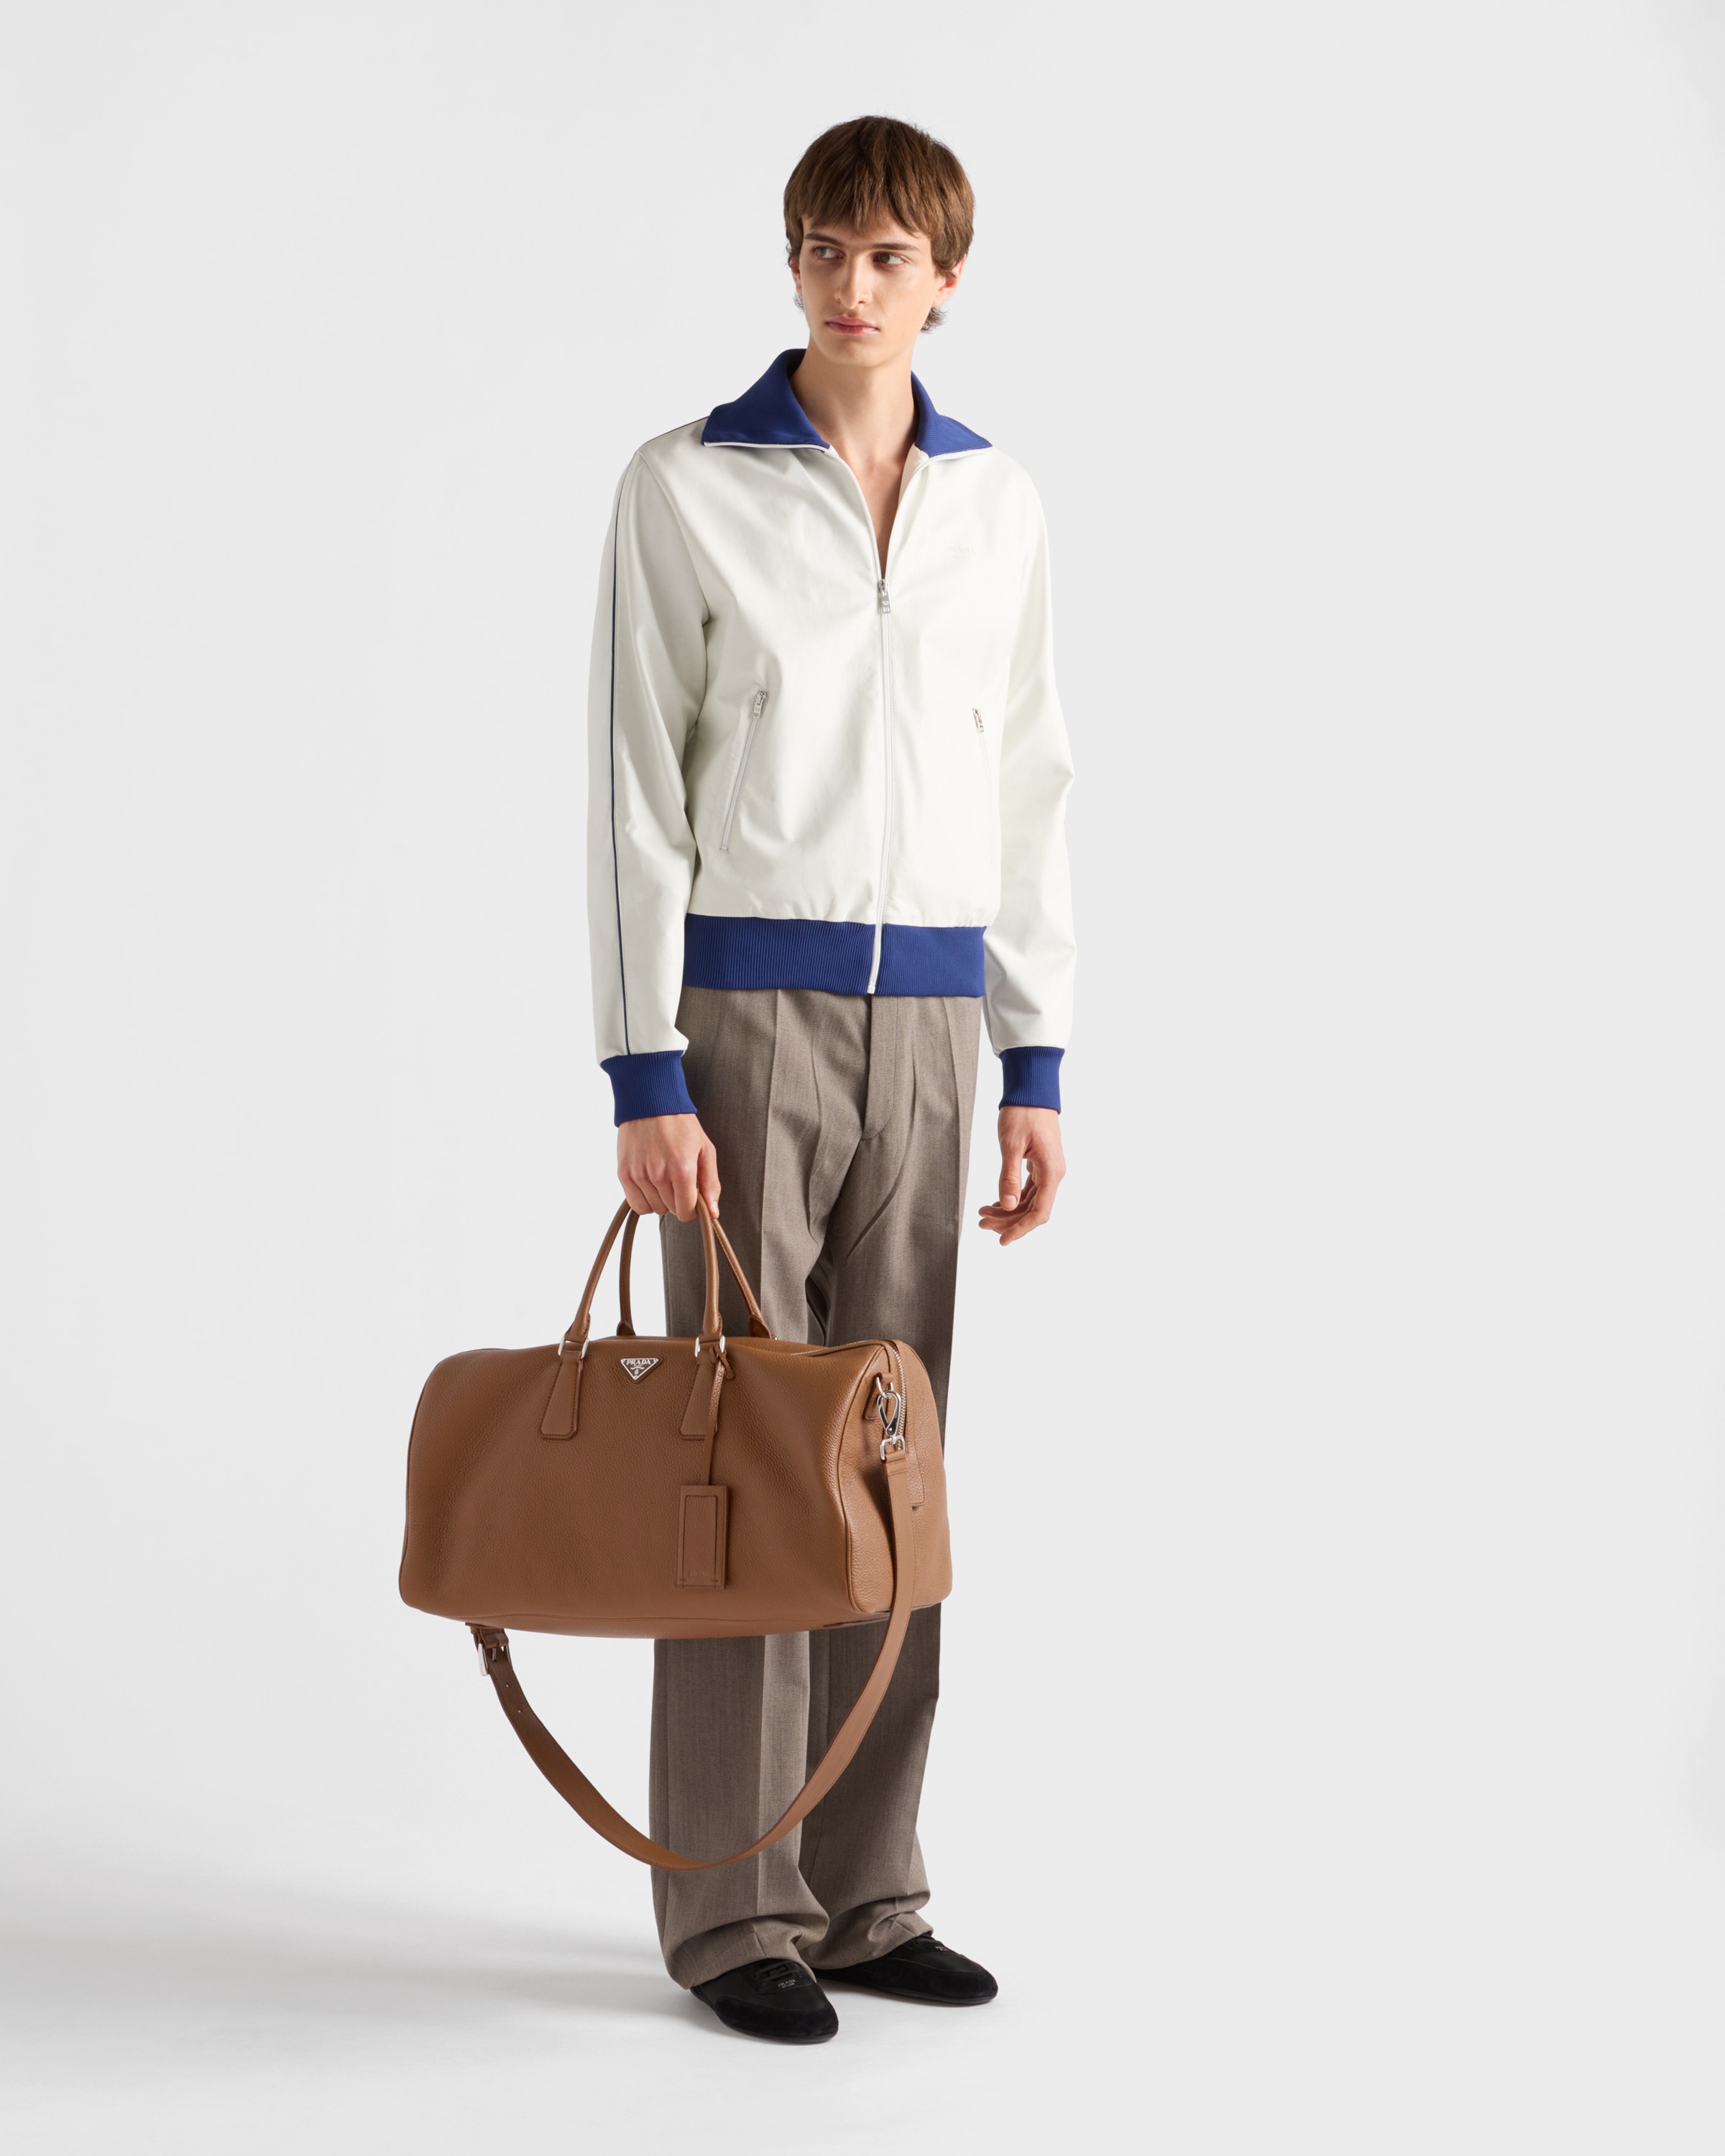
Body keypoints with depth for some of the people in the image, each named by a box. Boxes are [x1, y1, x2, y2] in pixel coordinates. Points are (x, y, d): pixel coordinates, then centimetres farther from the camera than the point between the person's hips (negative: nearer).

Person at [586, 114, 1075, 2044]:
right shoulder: (686, 489, -3)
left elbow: (1025, 793, 12)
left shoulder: (998, 508, 10)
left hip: (927, 1022, 4)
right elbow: (636, 796, -6)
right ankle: (735, 1908, 8)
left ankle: (866, 1894, 17)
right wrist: (643, 1081, -12)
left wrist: (1038, 1070, 7)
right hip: (744, 1006, -4)